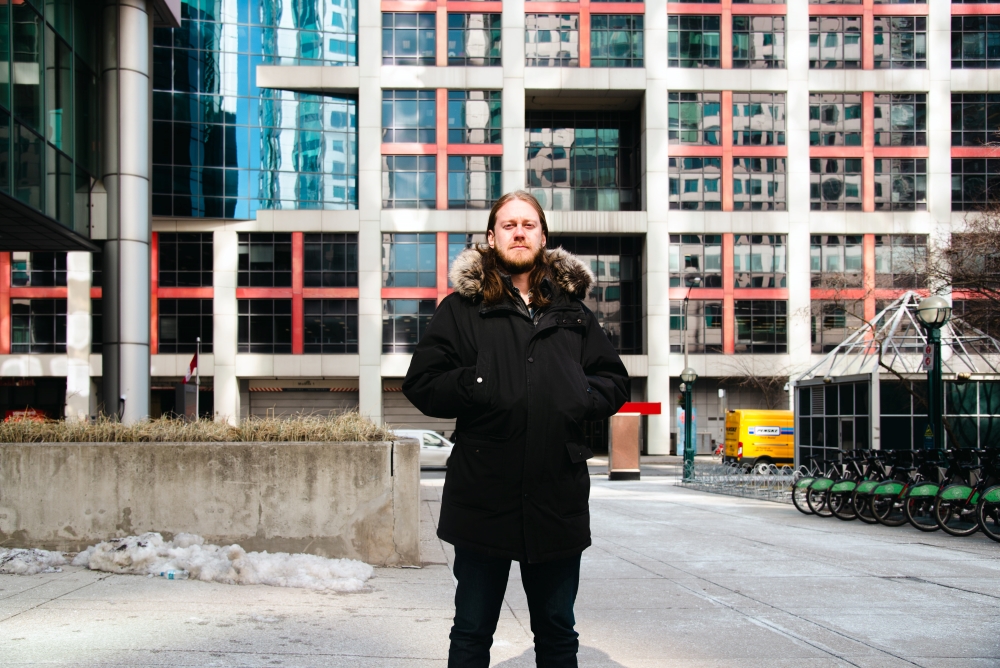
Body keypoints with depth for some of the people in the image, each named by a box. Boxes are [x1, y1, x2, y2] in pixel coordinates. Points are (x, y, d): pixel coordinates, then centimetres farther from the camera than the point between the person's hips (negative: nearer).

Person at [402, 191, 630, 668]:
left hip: (558, 497, 3)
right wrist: (478, 387, -15)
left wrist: (582, 396, -5)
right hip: (483, 497, -2)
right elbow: (422, 384, -1)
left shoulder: (571, 307, 12)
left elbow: (614, 382, 14)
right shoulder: (462, 308, 4)